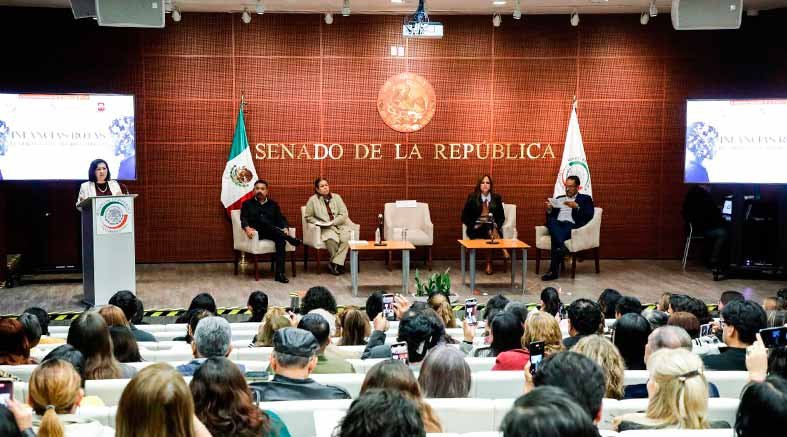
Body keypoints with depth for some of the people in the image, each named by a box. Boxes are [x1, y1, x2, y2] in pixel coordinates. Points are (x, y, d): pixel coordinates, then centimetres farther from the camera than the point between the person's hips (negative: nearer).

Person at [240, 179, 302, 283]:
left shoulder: (273, 204, 23)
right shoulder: (247, 204, 16)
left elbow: (281, 219, 11)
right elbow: (244, 219, -1)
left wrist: (285, 228, -12)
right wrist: (247, 228, -24)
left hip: (272, 233, 2)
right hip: (256, 232, -2)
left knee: (280, 239, -33)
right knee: (261, 219, -34)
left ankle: (279, 273, -40)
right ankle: (290, 239, -38)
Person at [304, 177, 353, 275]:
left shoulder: (336, 197, 9)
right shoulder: (313, 200, 4)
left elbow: (344, 214, 3)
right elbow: (308, 217, 10)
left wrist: (332, 222, -11)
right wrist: (318, 222, -7)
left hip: (340, 225, 2)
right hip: (326, 229, -2)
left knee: (346, 238, -32)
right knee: (331, 239, -36)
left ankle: (334, 263, -23)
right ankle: (339, 263, -13)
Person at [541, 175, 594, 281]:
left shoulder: (585, 199, 21)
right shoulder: (559, 199, 32)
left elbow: (589, 215, 3)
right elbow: (550, 217, 24)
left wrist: (577, 207, -10)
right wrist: (549, 210, 2)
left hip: (572, 225, -3)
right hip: (556, 225, 3)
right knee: (552, 221, -34)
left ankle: (553, 271, -46)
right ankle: (562, 248, -56)